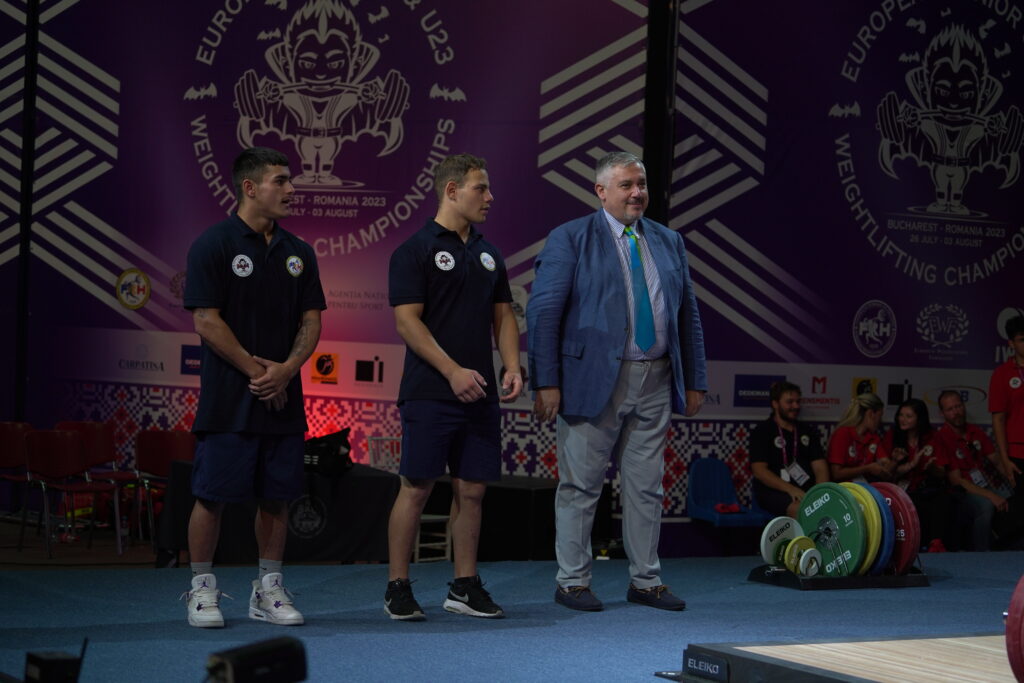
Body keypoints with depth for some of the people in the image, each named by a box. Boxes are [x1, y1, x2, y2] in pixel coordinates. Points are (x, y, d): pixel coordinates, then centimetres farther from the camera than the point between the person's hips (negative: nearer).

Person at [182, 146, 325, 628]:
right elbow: (206, 321, -10)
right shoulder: (214, 245, -6)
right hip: (229, 400, -5)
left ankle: (269, 589, 18)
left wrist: (286, 370, -8)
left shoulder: (297, 253, 12)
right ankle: (202, 589, 10)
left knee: (277, 495, 8)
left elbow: (311, 321, 10)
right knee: (212, 494, -2)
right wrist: (256, 370, -12)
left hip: (283, 398, 5)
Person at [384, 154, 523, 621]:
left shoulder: (487, 254, 15)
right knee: (416, 488, -3)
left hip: (480, 395, 6)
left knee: (472, 489, 8)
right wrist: (454, 371, -17)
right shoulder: (416, 250, -5)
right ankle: (398, 587, 6)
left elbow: (503, 316, 17)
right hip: (430, 392, -6)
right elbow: (407, 320, -11)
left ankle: (465, 586, 15)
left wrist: (513, 368, 1)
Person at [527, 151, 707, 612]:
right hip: (593, 380, -5)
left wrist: (695, 380, 12)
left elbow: (688, 314, 17)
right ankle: (572, 582, 11)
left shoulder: (669, 242, 14)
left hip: (655, 383, 5)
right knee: (580, 486, 2)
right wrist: (546, 382, -13)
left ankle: (645, 581, 19)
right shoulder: (570, 239, -2)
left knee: (646, 487, 10)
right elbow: (543, 312, -7)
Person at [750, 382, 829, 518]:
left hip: (806, 490, 4)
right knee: (800, 509, -36)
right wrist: (790, 489, -18)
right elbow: (759, 471, -6)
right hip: (773, 491, -4)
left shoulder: (809, 432, 21)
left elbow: (820, 468, 13)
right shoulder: (762, 432, 5)